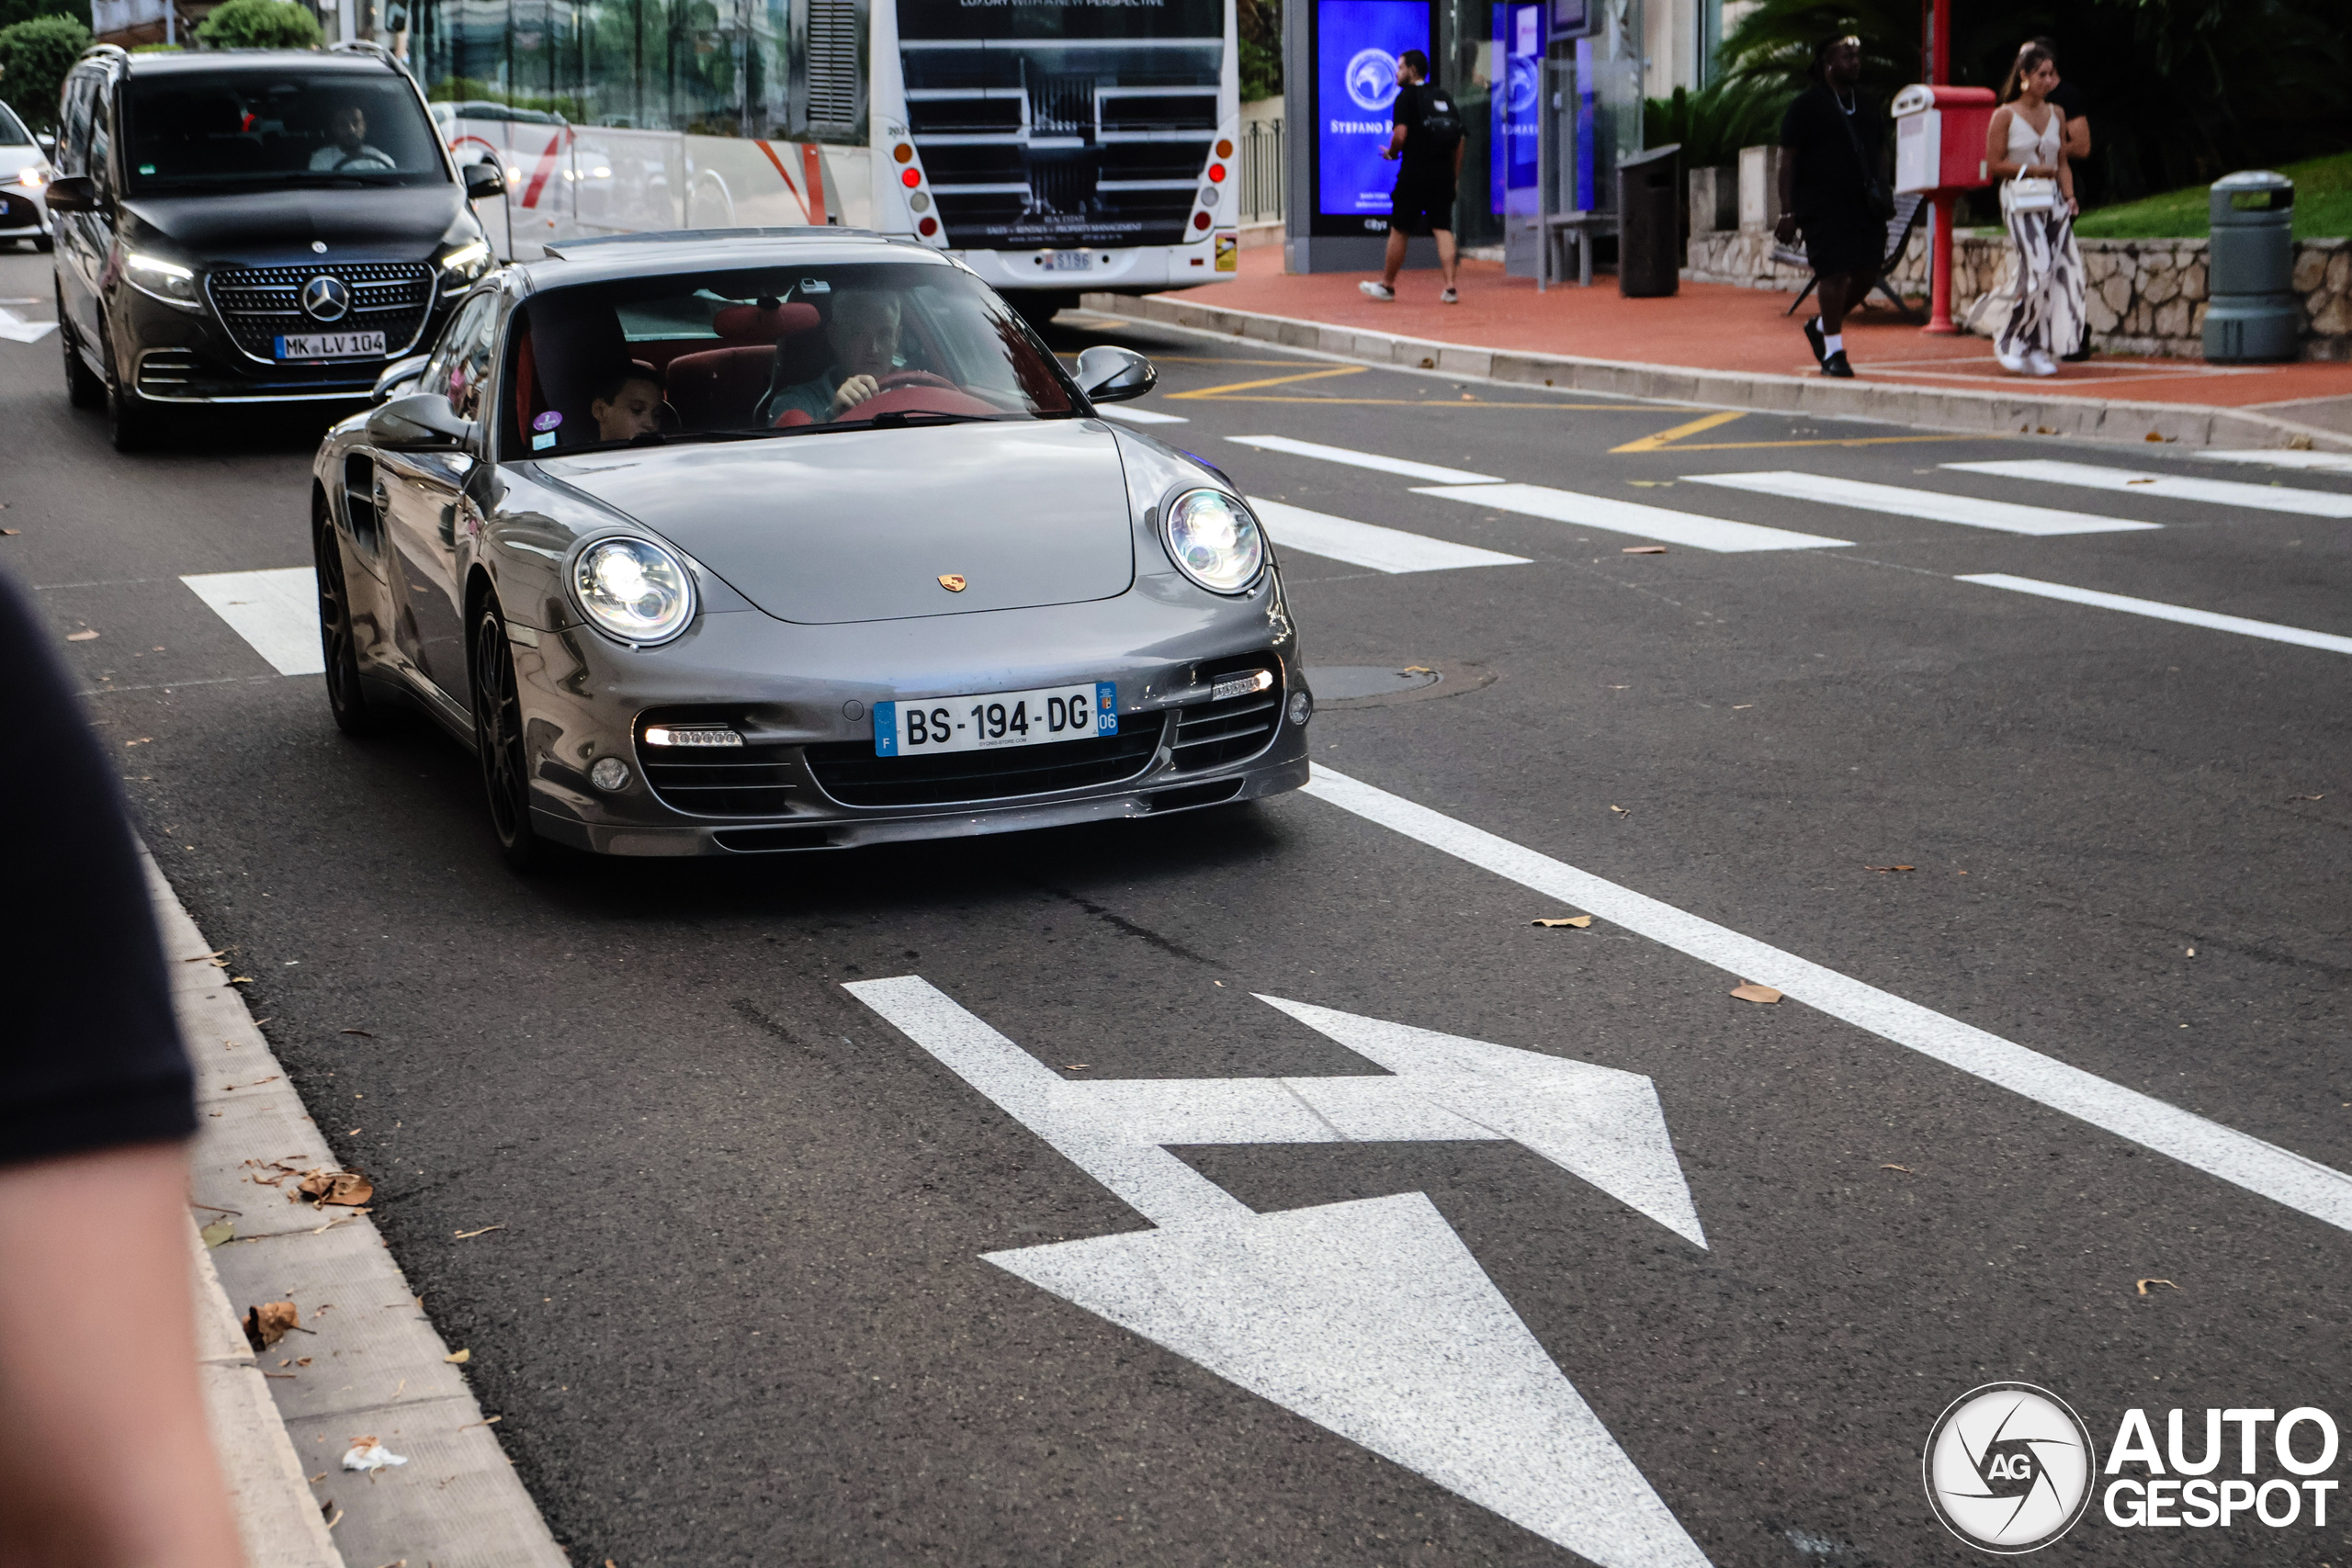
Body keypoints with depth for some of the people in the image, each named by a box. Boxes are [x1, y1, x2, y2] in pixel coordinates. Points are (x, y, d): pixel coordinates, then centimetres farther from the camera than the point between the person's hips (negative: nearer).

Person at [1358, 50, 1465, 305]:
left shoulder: (1406, 97, -5)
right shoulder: (1445, 97, 14)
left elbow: (1400, 134, -16)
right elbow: (1460, 139, 13)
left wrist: (1390, 153, 4)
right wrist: (1454, 176, 16)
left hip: (1414, 173, -5)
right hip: (1444, 174, 5)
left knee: (1398, 230, 6)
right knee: (1443, 229, 2)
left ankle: (1387, 285, 17)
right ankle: (1450, 288, -8)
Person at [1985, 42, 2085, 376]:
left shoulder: (2056, 114, 14)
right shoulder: (2005, 115, -2)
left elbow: (2062, 162, 16)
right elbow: (1994, 165, -4)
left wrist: (2069, 197, 1)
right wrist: (2032, 170, -11)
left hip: (2052, 200, 6)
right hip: (2020, 199, -5)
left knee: (2065, 268, -5)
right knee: (2039, 269, -18)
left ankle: (2039, 349, 4)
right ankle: (2010, 343, -2)